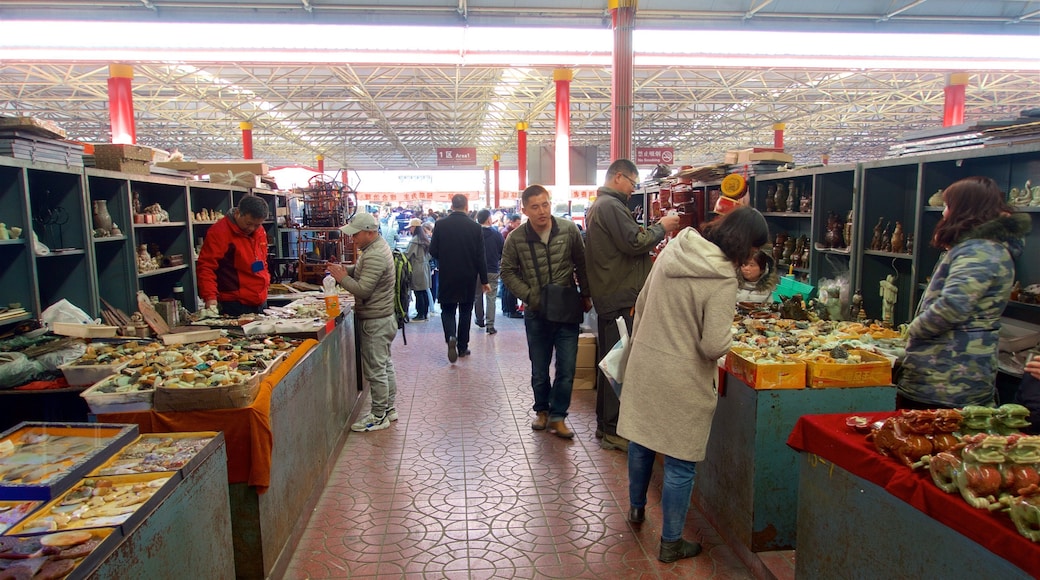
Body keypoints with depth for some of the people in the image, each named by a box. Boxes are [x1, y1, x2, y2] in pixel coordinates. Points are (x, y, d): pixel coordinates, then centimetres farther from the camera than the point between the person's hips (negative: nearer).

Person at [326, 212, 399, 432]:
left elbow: (363, 290, -26)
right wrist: (344, 269, 1)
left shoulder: (375, 256, -23)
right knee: (385, 365, 17)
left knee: (375, 370, -1)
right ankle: (388, 408, 29)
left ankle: (378, 416, 8)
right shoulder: (377, 247, 10)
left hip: (375, 322, -11)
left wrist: (342, 277, -14)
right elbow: (363, 271, 19)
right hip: (384, 317, 11)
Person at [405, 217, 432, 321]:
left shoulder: (414, 240, -15)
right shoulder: (425, 239, 10)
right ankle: (426, 313, 17)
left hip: (417, 269, -8)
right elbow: (429, 255, 15)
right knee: (424, 291, 11)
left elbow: (407, 255, -15)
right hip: (425, 267, 8)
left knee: (418, 293, -3)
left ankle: (420, 315, 2)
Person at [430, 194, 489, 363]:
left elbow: (433, 251, -6)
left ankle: (451, 337, -15)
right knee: (465, 311, 14)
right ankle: (462, 347, 19)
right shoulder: (475, 227, -7)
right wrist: (484, 280, 2)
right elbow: (480, 257, -6)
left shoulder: (440, 224, -7)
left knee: (447, 310, 11)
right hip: (468, 278, 1)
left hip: (447, 276, 0)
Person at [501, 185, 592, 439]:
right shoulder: (516, 239, -7)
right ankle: (542, 410, 33)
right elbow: (508, 272, 1)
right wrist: (529, 295, -10)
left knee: (567, 368, 1)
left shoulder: (569, 230, -6)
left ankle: (557, 416, 16)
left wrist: (586, 295, 6)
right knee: (539, 369, 12)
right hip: (536, 313, 0)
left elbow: (581, 264, 4)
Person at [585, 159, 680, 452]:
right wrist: (661, 227, -5)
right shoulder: (611, 205, -14)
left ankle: (604, 423, 26)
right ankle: (612, 430, 2)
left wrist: (653, 230, 14)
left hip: (607, 296, 11)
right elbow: (634, 242, -20)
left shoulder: (597, 206, 20)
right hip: (620, 298, -11)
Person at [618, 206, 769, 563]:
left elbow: (641, 305, 8)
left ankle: (636, 508, 46)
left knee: (641, 441, 24)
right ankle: (671, 543, 24)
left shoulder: (671, 252, -1)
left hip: (644, 366, 7)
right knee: (680, 464, 9)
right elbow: (714, 346, -22)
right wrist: (729, 337, 0)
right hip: (681, 382, -7)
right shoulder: (723, 282, -21)